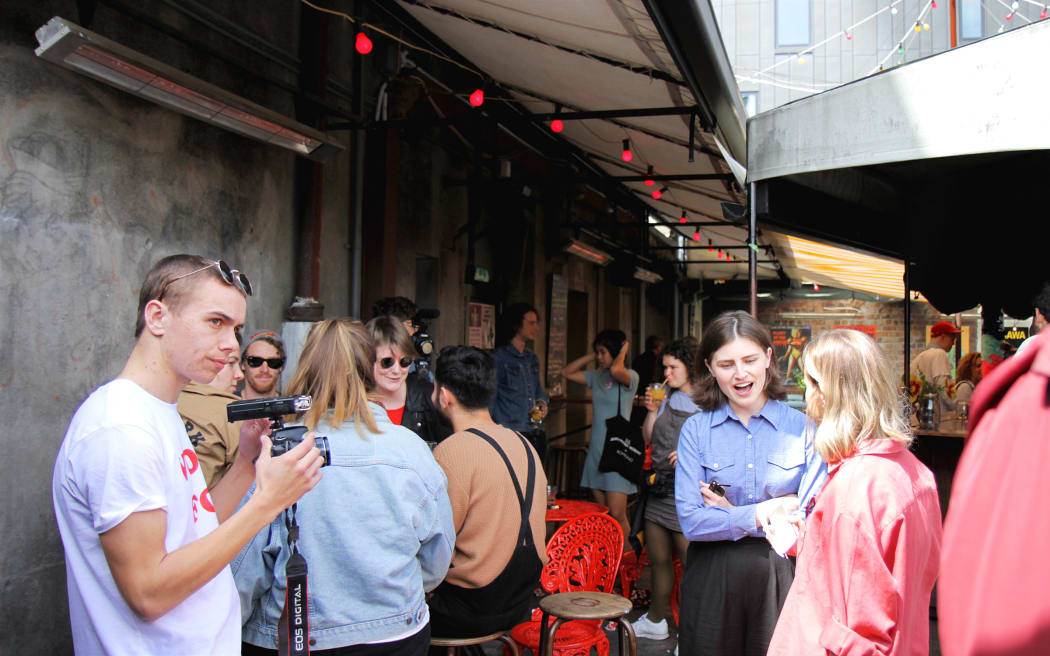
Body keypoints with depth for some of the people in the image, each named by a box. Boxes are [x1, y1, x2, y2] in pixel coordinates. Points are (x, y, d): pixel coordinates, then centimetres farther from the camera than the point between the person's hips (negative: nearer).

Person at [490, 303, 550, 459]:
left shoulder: (532, 357, 15)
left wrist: (542, 402, 6)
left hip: (535, 435, 7)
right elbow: (489, 399, -6)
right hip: (509, 436, -7)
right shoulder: (499, 358, -7)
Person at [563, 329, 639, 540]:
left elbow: (615, 370, -28)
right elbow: (568, 372, 19)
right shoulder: (596, 376, 13)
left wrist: (623, 351, -9)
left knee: (617, 516, -9)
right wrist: (591, 356, 13)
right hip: (596, 449, 7)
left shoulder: (630, 376, -6)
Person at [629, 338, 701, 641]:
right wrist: (652, 411, 1)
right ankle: (655, 621, 32)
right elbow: (648, 439, 15)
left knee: (692, 563, -5)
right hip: (659, 488, 7)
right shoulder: (667, 398, 13)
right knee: (658, 559, 17)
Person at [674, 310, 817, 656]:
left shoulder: (801, 426, -1)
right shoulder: (696, 429, -2)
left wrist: (732, 513, -11)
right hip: (713, 576, 0)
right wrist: (772, 511, -13)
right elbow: (691, 522, -11)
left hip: (781, 574, 0)